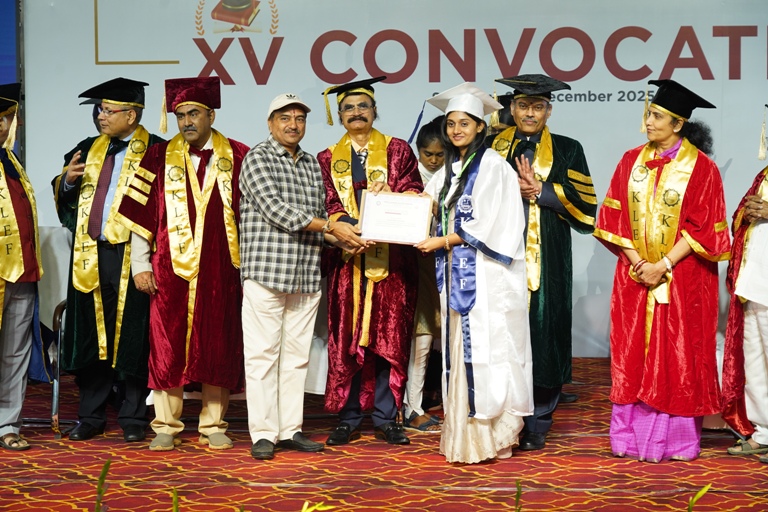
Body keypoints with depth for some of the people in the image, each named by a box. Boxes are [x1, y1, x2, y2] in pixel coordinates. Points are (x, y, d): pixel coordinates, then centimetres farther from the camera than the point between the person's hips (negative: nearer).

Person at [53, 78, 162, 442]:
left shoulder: (154, 152, -4)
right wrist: (67, 181, 0)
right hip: (91, 256, 6)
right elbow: (64, 199, 20)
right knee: (91, 337, 10)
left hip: (130, 257, -5)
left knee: (132, 340, 0)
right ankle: (91, 417, 20)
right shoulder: (89, 149, 14)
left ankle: (134, 418, 11)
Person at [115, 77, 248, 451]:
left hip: (221, 270, 0)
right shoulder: (159, 157, 6)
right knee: (167, 349, 3)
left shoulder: (237, 157, 3)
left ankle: (213, 426, 16)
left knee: (218, 348, 5)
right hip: (170, 270, 0)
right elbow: (141, 214, 5)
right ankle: (166, 428, 13)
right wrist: (140, 264, 1)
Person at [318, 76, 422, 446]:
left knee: (389, 337, 0)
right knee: (346, 340, 0)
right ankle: (348, 420, 7)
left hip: (391, 259, -1)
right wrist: (350, 228, -17)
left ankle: (385, 418, 7)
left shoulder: (398, 150, 9)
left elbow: (413, 195, 0)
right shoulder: (328, 159, 12)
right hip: (347, 259, 1)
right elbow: (328, 207, 3)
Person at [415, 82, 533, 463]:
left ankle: (491, 436, -1)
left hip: (487, 275, -7)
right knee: (460, 349, 6)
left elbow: (488, 225, -12)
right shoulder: (449, 171, 17)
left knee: (485, 346, -7)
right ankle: (465, 436, 11)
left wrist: (442, 241, -10)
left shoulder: (492, 167, -6)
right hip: (457, 274, 7)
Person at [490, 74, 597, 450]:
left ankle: (537, 425, 9)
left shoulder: (567, 150, 8)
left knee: (542, 335, -1)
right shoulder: (494, 147, 12)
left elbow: (584, 201, -1)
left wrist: (538, 189, -9)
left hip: (547, 260, -1)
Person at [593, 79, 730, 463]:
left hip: (683, 279, -3)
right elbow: (614, 217, 4)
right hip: (635, 276, 4)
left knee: (677, 358, 1)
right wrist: (637, 262, -8)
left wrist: (664, 266, -16)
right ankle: (633, 436, 13)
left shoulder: (701, 168, -5)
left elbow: (703, 228, -9)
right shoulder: (631, 161, 7)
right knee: (633, 356, 5)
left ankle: (676, 438, 10)